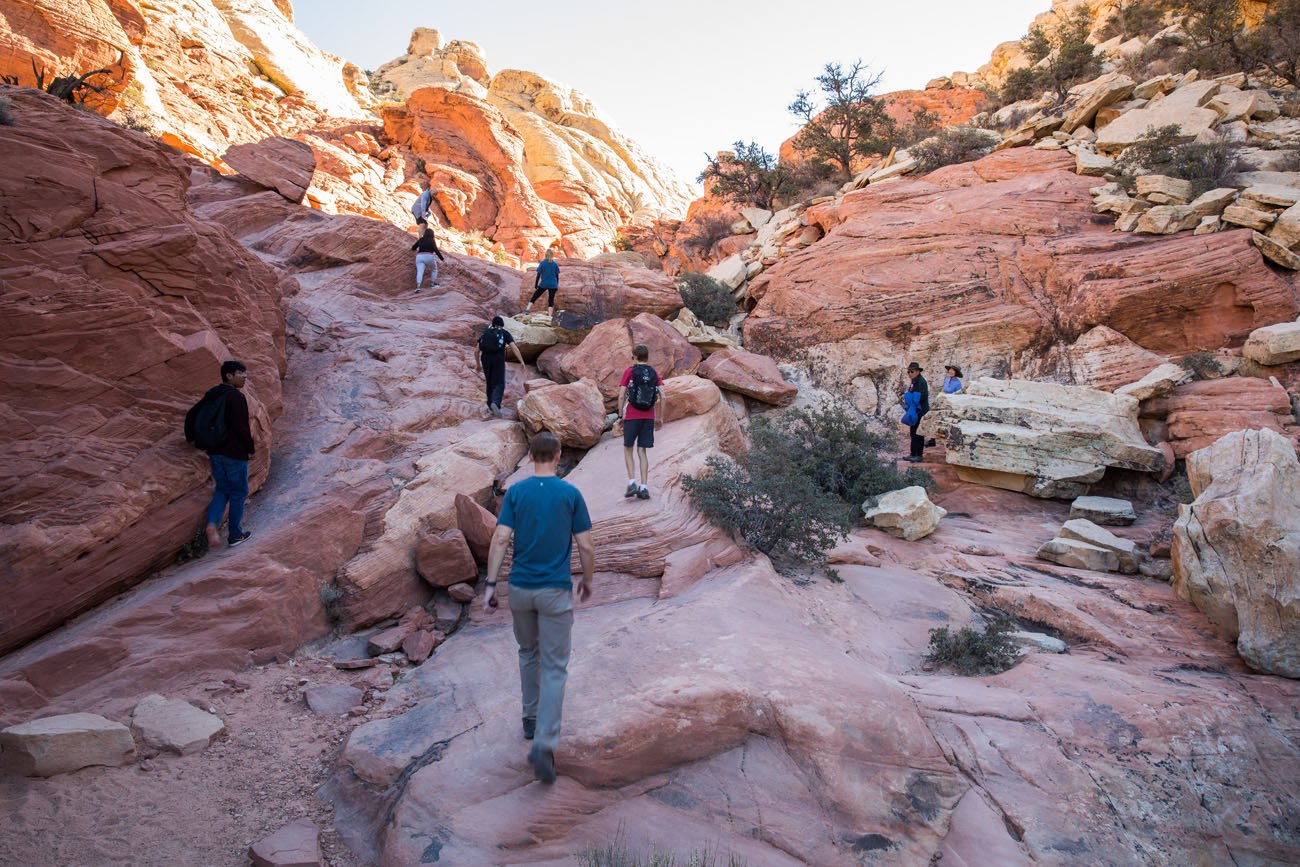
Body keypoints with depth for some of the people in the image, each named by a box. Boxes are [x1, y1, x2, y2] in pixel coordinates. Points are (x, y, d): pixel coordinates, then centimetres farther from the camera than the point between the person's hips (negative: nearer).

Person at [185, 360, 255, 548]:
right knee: (238, 492, 6)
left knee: (222, 489, 18)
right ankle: (235, 534, 14)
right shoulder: (236, 397, -16)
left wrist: (191, 438, 26)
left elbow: (191, 415, 16)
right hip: (235, 453, -7)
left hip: (214, 452, 7)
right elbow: (241, 428, -21)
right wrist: (251, 448, -9)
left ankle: (213, 523, -5)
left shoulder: (211, 395, 10)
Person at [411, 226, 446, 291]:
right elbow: (436, 250, -8)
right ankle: (432, 284, 19)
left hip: (419, 257, 3)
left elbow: (413, 248, 22)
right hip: (429, 257, -3)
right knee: (434, 270, 23)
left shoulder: (421, 240, 15)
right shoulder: (432, 240, 2)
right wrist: (442, 258, -4)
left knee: (420, 273, -10)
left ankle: (418, 287, -30)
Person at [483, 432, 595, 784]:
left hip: (520, 588, 3)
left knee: (528, 653, 25)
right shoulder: (571, 494, -5)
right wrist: (588, 580, 11)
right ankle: (544, 743, -12)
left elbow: (500, 539, -9)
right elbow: (585, 545, -4)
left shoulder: (515, 491, -1)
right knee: (554, 667, 0)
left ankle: (531, 719, 37)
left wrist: (490, 584, -4)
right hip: (556, 590, -3)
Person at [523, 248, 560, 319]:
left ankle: (528, 309, 7)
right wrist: (557, 285, 15)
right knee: (551, 300, 5)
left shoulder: (542, 263, -4)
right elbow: (557, 276, 4)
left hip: (543, 284, -1)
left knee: (534, 296, 11)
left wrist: (536, 285, 2)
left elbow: (538, 275, -4)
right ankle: (550, 316, 3)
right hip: (553, 285, 1)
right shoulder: (555, 264, 1)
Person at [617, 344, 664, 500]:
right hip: (649, 417, 3)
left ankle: (632, 483, -3)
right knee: (642, 451, 8)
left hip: (631, 416, -3)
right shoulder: (654, 373, 6)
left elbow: (621, 396, -7)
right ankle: (644, 487, 3)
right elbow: (662, 397, 1)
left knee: (628, 449, 10)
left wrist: (620, 415, 2)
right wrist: (660, 418, 9)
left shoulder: (629, 372, -2)